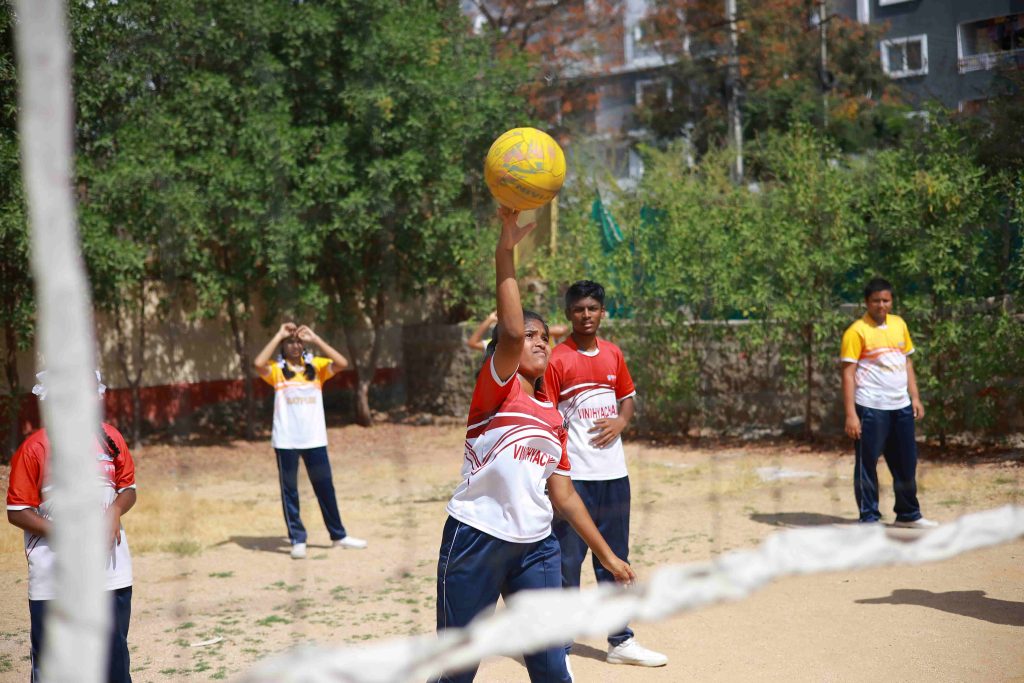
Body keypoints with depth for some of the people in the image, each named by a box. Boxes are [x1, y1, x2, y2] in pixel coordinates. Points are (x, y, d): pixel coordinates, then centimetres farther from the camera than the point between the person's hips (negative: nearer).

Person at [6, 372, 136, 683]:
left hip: (111, 572, 3)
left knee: (116, 655, 14)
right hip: (53, 575, -3)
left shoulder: (109, 437, 3)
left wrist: (115, 510, -9)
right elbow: (17, 511, -7)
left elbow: (128, 488, 12)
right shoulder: (35, 447, -9)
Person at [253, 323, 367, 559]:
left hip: (315, 439, 2)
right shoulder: (276, 369, 0)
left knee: (325, 488, 11)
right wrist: (279, 335, -14)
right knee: (289, 490, 4)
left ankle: (338, 535, 22)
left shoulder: (316, 365, 6)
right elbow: (258, 364, -21)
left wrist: (314, 338, -11)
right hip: (286, 441, -2)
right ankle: (297, 540, 12)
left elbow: (342, 364, -11)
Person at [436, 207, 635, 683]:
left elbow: (563, 495, 17)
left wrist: (606, 555, 17)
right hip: (477, 536, -5)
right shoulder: (495, 388, -3)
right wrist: (506, 249, -22)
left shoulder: (552, 416, 15)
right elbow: (511, 330, -22)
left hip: (536, 544, 6)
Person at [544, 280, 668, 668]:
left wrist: (621, 422, -2)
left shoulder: (613, 354, 8)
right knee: (566, 563, -1)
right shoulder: (557, 360, -8)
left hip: (614, 473, 6)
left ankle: (620, 642, 26)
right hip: (574, 475, -6)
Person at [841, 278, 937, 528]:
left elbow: (907, 361, 18)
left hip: (901, 406, 6)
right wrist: (851, 414, -17)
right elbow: (848, 373, -12)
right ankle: (869, 518, 10)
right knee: (867, 464, 1)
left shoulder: (899, 324, 10)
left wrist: (915, 398, 10)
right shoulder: (856, 331, -9)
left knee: (906, 462, 13)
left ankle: (908, 514, 27)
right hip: (871, 408, -6)